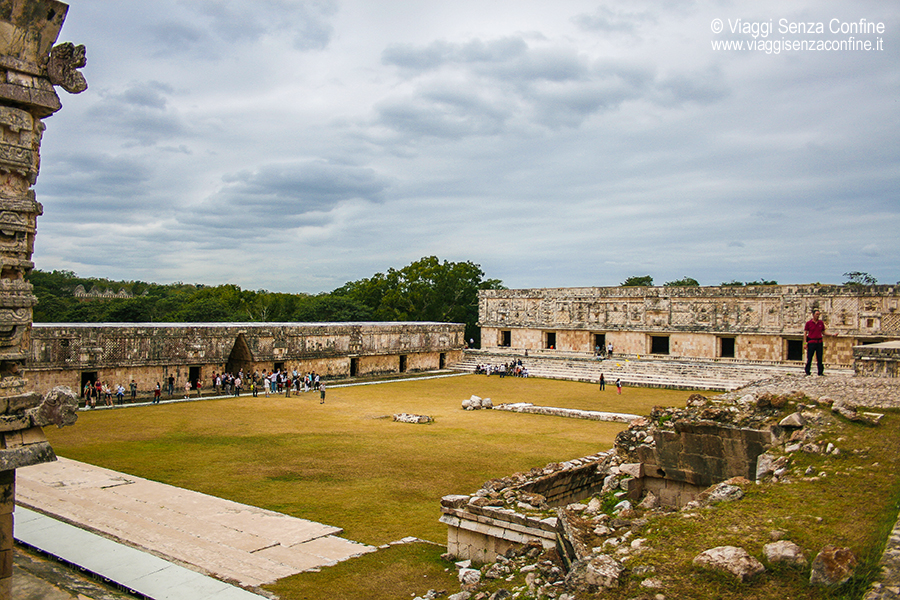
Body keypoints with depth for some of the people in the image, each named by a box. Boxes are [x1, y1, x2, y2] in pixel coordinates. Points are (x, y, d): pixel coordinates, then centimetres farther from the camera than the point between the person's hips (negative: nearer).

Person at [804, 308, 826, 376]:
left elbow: (823, 332, 17)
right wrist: (805, 343, -6)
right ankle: (807, 372, 7)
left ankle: (820, 372, 8)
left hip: (819, 342, 3)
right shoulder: (808, 323, 1)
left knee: (819, 358, 3)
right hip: (811, 342, -3)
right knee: (809, 358, -1)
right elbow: (805, 333, 2)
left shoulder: (821, 323, 10)